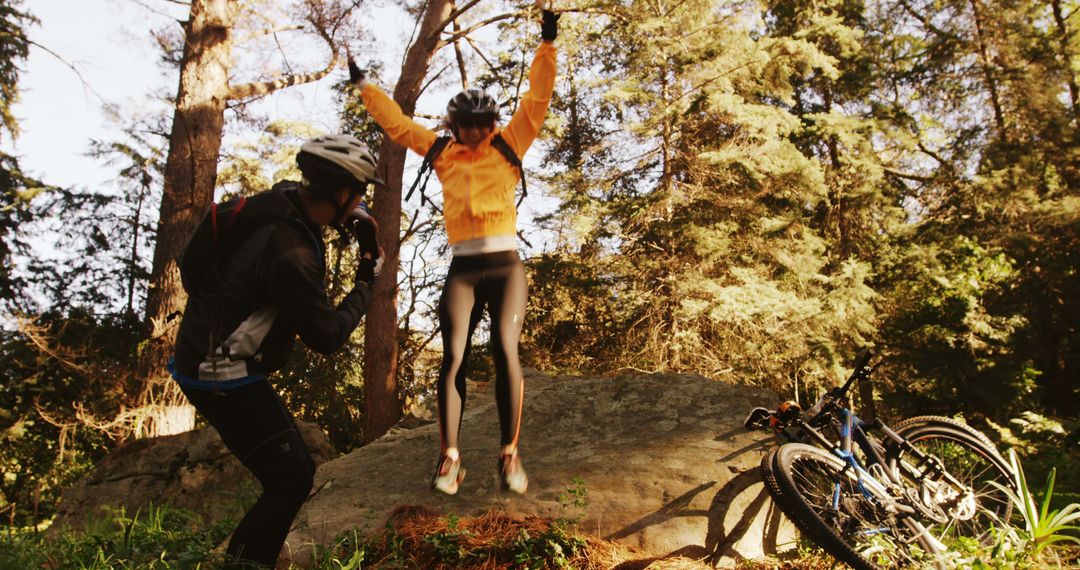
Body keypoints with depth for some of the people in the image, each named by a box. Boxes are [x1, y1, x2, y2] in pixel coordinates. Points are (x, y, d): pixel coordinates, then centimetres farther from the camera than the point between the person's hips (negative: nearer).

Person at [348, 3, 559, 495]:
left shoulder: (508, 147, 10)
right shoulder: (442, 155, 15)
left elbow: (536, 100, 7)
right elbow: (397, 123, 25)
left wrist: (547, 45, 3)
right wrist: (364, 85, 31)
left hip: (506, 263, -2)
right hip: (462, 268, 2)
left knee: (506, 352, -13)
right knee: (453, 357, -7)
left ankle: (510, 454, -4)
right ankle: (449, 458, -6)